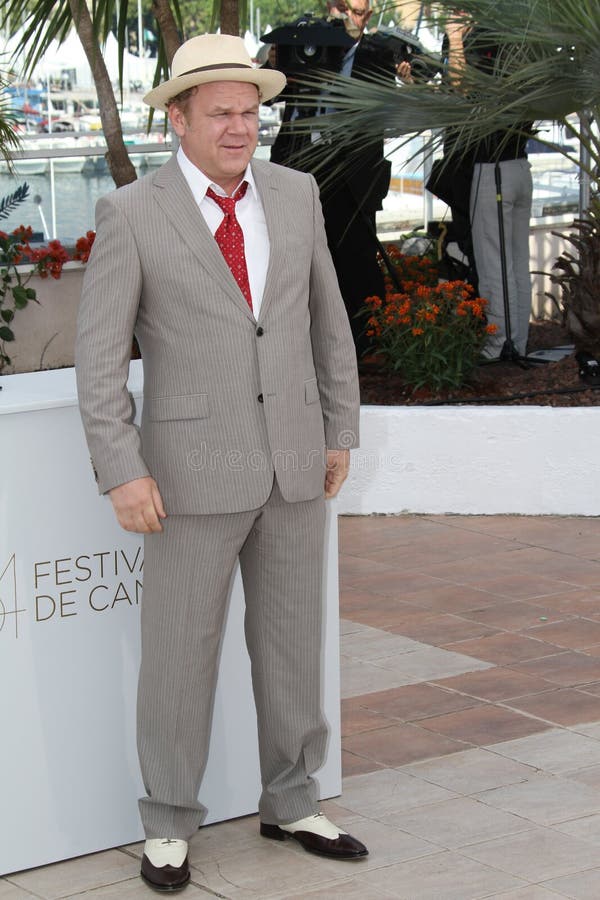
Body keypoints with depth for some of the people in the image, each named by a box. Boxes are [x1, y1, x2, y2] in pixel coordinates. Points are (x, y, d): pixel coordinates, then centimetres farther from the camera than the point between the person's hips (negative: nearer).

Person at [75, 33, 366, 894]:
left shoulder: (294, 193, 3)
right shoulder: (131, 213, -9)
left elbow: (325, 318, 12)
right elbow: (99, 354, -10)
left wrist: (339, 433, 11)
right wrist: (122, 473, -16)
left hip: (291, 461, 4)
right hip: (195, 468, -4)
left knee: (292, 639, 12)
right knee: (179, 651, 3)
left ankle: (290, 805, 28)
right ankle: (168, 825, 19)